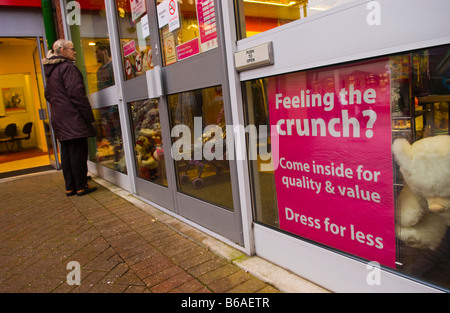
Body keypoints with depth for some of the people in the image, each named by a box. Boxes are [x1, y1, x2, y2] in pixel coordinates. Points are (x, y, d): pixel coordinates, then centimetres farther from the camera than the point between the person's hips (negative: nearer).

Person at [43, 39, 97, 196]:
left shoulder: (51, 70, 20)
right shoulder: (68, 67, -10)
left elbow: (48, 94, 26)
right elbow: (76, 93, -18)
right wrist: (88, 114, -15)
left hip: (59, 119, 10)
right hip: (73, 118, -9)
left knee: (67, 153, 11)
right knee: (78, 152, -5)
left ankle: (70, 187, 17)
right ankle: (81, 186, 0)